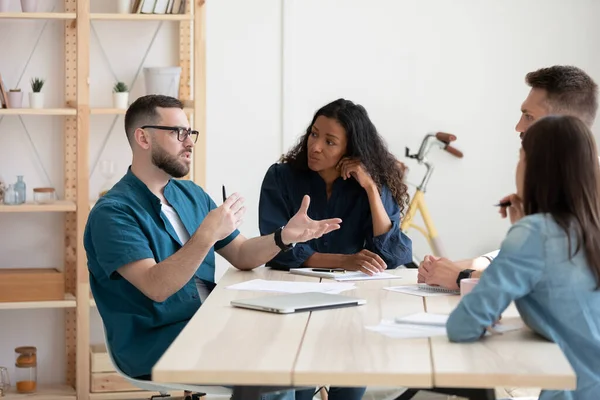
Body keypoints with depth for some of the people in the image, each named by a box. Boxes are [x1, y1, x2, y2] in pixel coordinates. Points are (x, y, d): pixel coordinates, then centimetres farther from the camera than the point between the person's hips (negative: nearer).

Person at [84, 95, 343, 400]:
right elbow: (157, 287, -23)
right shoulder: (112, 213, -12)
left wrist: (284, 236, -7)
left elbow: (241, 256, 12)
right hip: (155, 344, -7)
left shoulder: (191, 194, 12)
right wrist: (207, 235, -32)